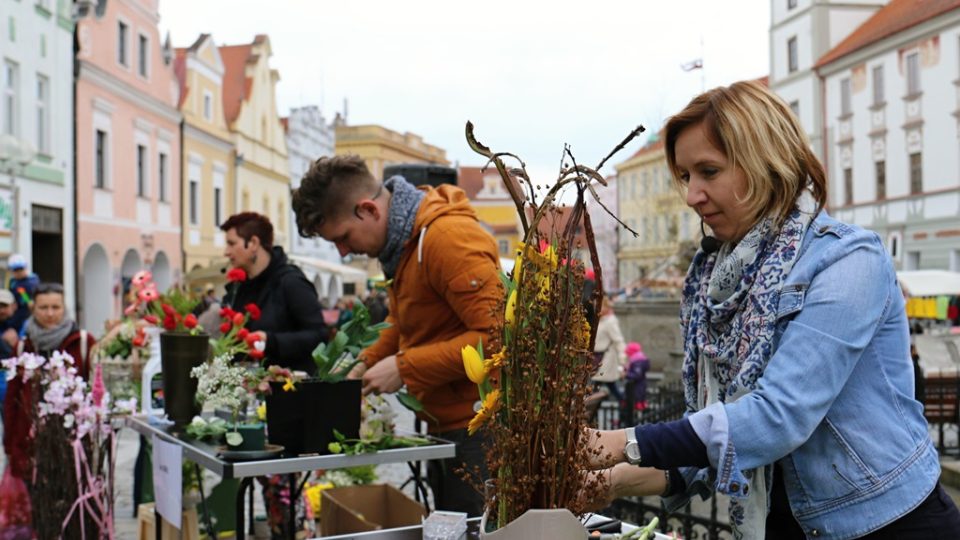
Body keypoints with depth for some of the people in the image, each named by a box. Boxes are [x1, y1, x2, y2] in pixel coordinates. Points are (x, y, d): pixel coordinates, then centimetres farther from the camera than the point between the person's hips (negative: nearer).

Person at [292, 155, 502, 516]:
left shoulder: (447, 238, -19)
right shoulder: (403, 240, 11)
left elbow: (495, 335, -24)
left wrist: (405, 368, -19)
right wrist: (368, 364, 8)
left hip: (476, 430, -9)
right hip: (444, 427, 9)